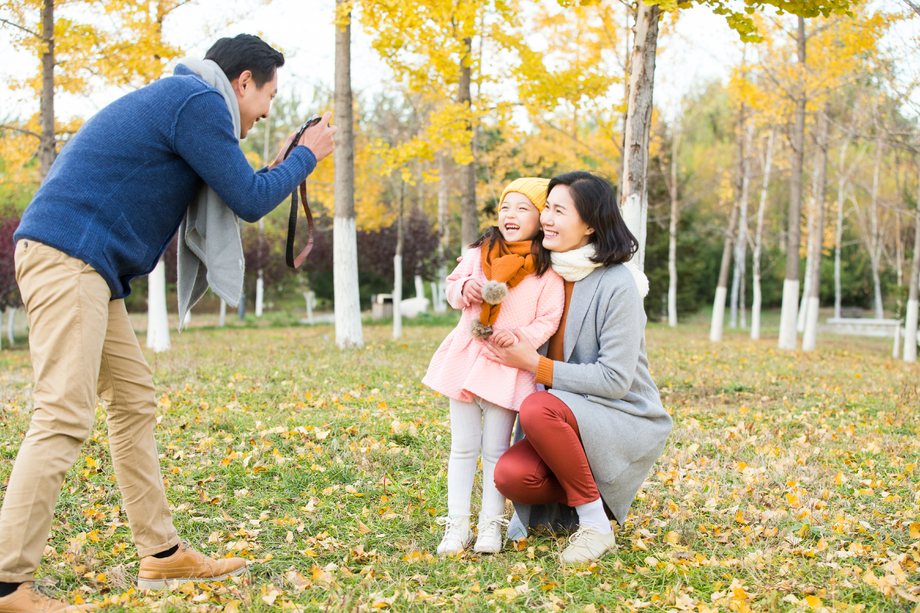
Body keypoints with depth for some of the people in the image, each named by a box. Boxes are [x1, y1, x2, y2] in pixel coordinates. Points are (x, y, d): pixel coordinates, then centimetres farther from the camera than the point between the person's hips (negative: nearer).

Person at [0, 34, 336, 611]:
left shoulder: (178, 99, 24)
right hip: (68, 255, -11)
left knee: (134, 400, 12)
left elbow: (224, 197, 28)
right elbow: (248, 201, -7)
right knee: (65, 417, -14)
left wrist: (275, 170, 22)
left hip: (84, 265, 11)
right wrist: (307, 157, 7)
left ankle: (163, 553, 17)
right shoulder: (200, 102, -8)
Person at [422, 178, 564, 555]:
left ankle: (491, 526, 12)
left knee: (496, 450, 2)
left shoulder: (547, 270, -4)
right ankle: (457, 525, 13)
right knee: (463, 447, 7)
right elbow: (453, 289, 16)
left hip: (509, 365, -3)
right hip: (466, 355, 4)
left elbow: (548, 320, -6)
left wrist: (521, 336, -23)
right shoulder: (479, 253, 7)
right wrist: (464, 288, -7)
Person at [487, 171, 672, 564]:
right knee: (510, 475, -23)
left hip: (626, 424, -6)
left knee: (538, 408, -34)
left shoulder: (618, 284, -16)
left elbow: (615, 379, -19)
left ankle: (596, 524, -17)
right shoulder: (547, 274, 4)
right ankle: (584, 493, 8)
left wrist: (534, 364, -20)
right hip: (568, 419, 6)